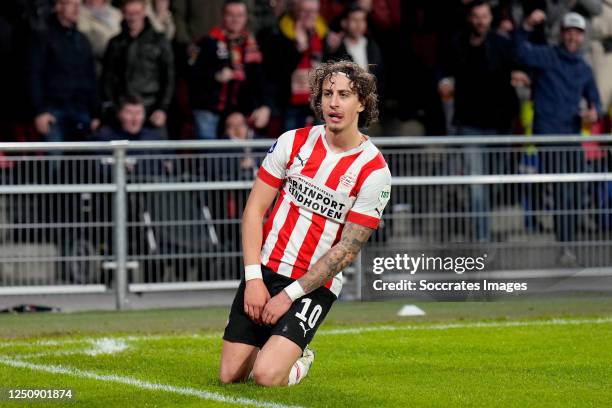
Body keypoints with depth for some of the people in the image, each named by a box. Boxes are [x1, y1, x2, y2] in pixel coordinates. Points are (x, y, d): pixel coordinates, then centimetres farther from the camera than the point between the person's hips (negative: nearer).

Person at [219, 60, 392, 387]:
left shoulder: (374, 172, -11)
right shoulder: (293, 142, -1)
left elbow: (347, 250, -12)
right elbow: (254, 209, 1)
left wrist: (289, 296, -14)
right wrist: (254, 279, -10)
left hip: (316, 285, -3)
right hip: (264, 270, 4)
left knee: (266, 375, -20)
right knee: (230, 375, 0)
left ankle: (298, 363, 15)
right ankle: (273, 345, 32)